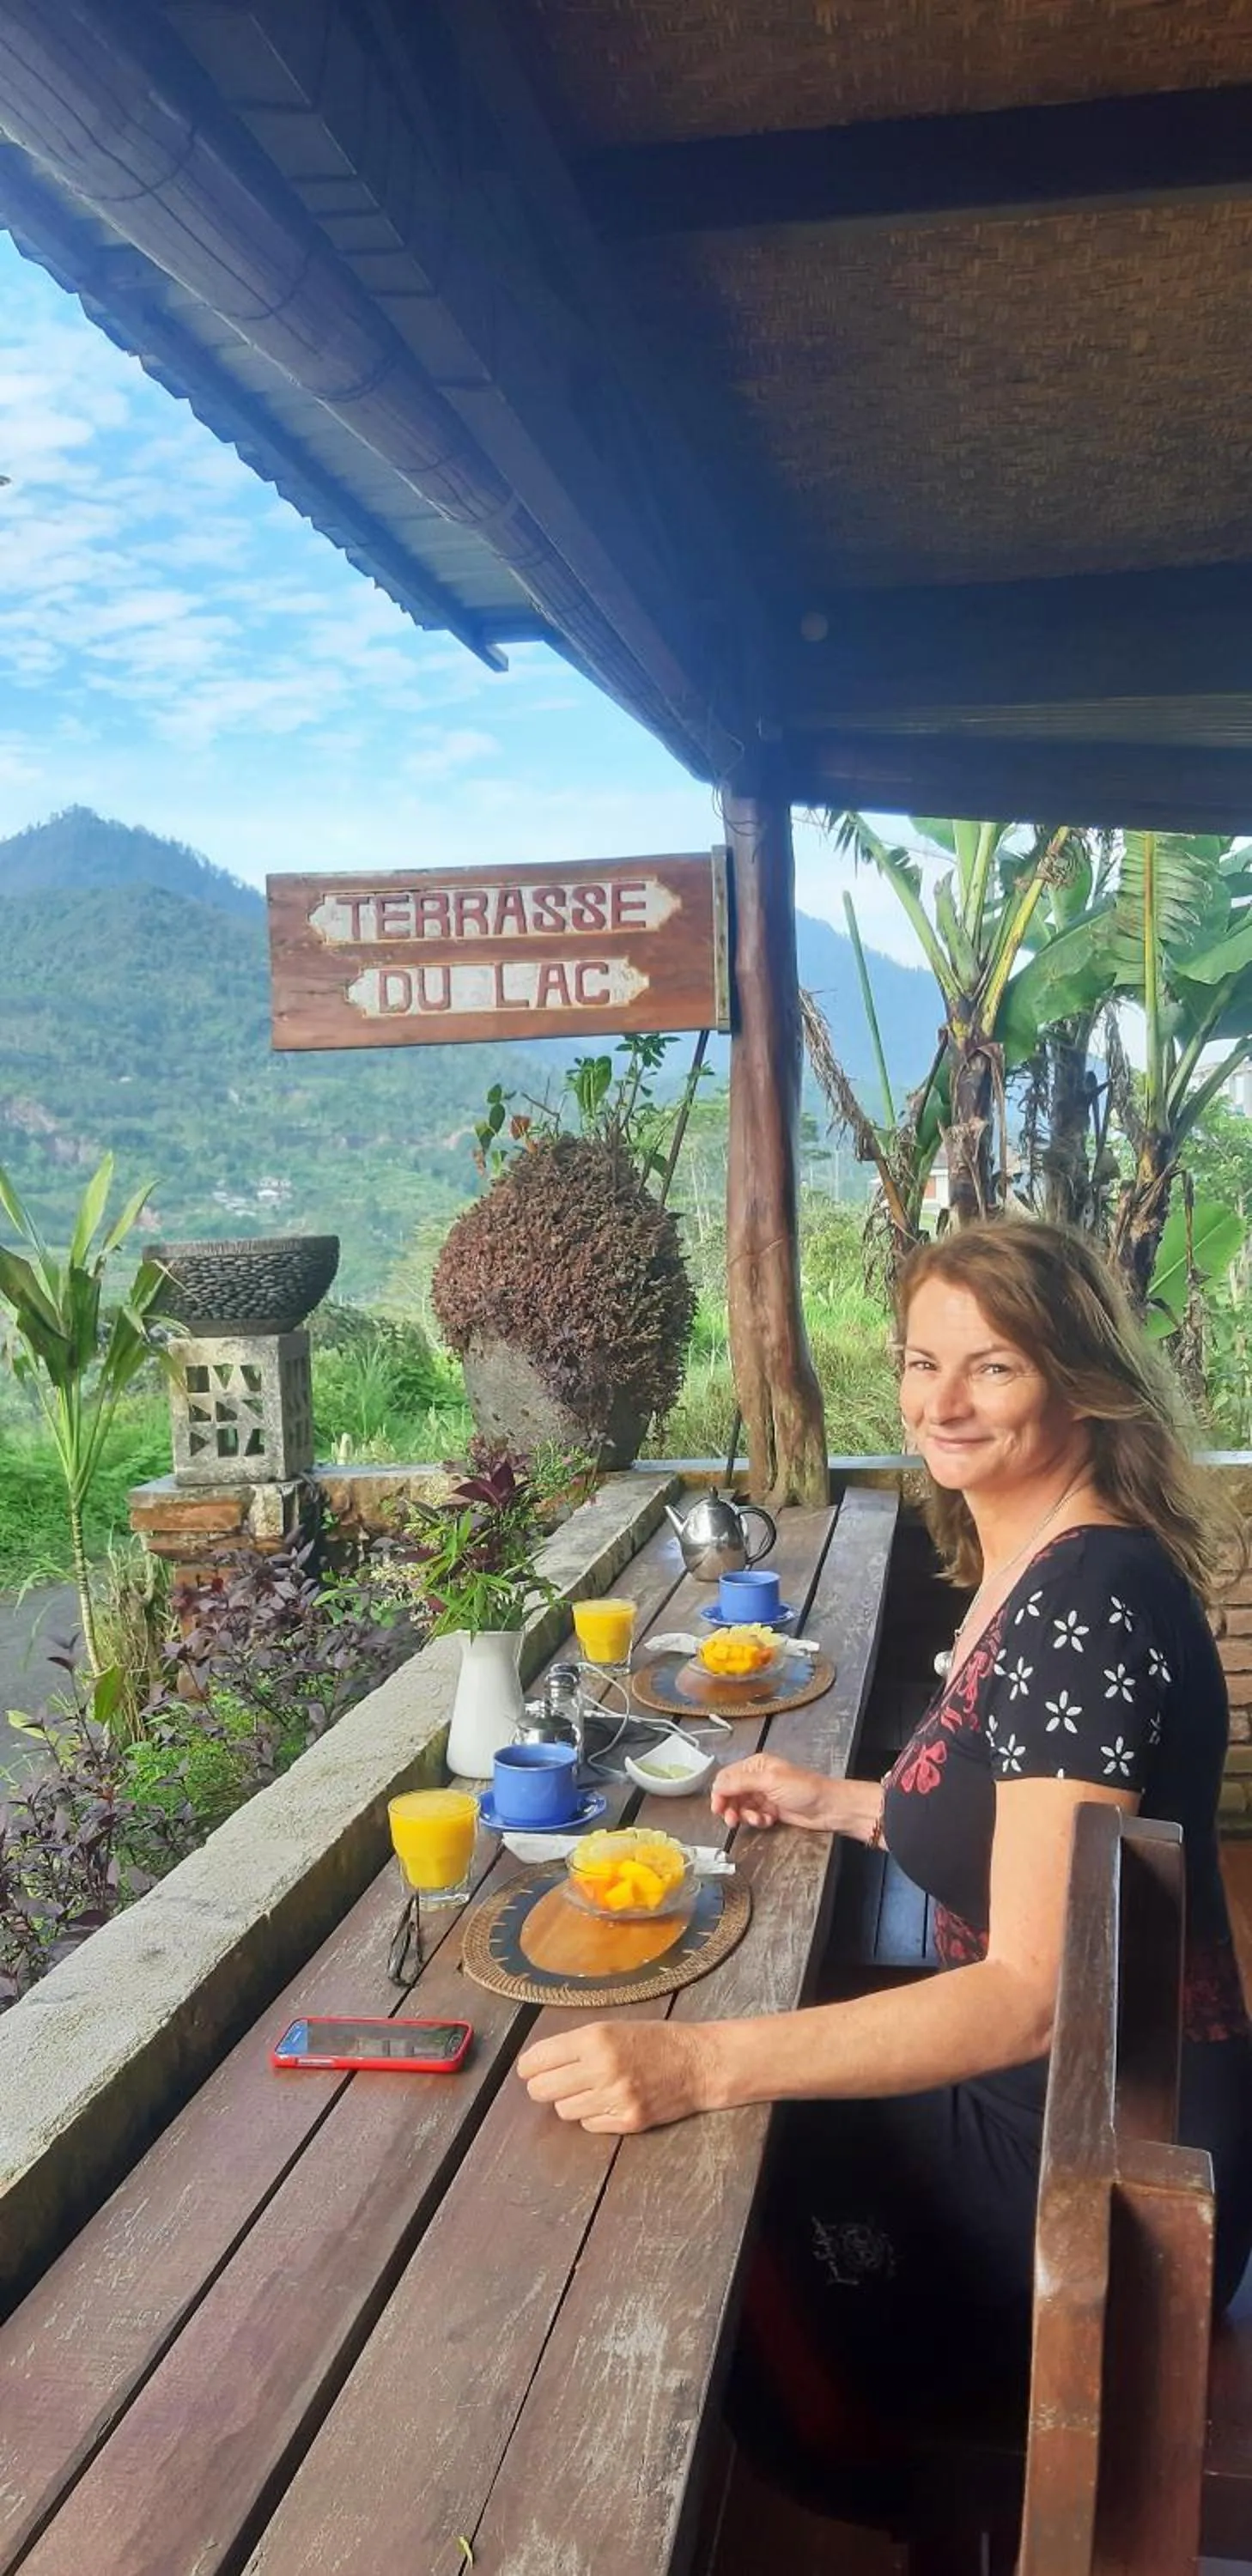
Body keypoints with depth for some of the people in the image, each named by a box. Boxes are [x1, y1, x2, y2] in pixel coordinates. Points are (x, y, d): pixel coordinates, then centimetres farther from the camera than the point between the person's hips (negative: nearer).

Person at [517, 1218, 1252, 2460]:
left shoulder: (1088, 1606, -26)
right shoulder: (1026, 1568, 4)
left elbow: (1032, 1993, -30)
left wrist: (699, 2062, -36)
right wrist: (844, 1805, 10)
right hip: (1047, 2095, 9)